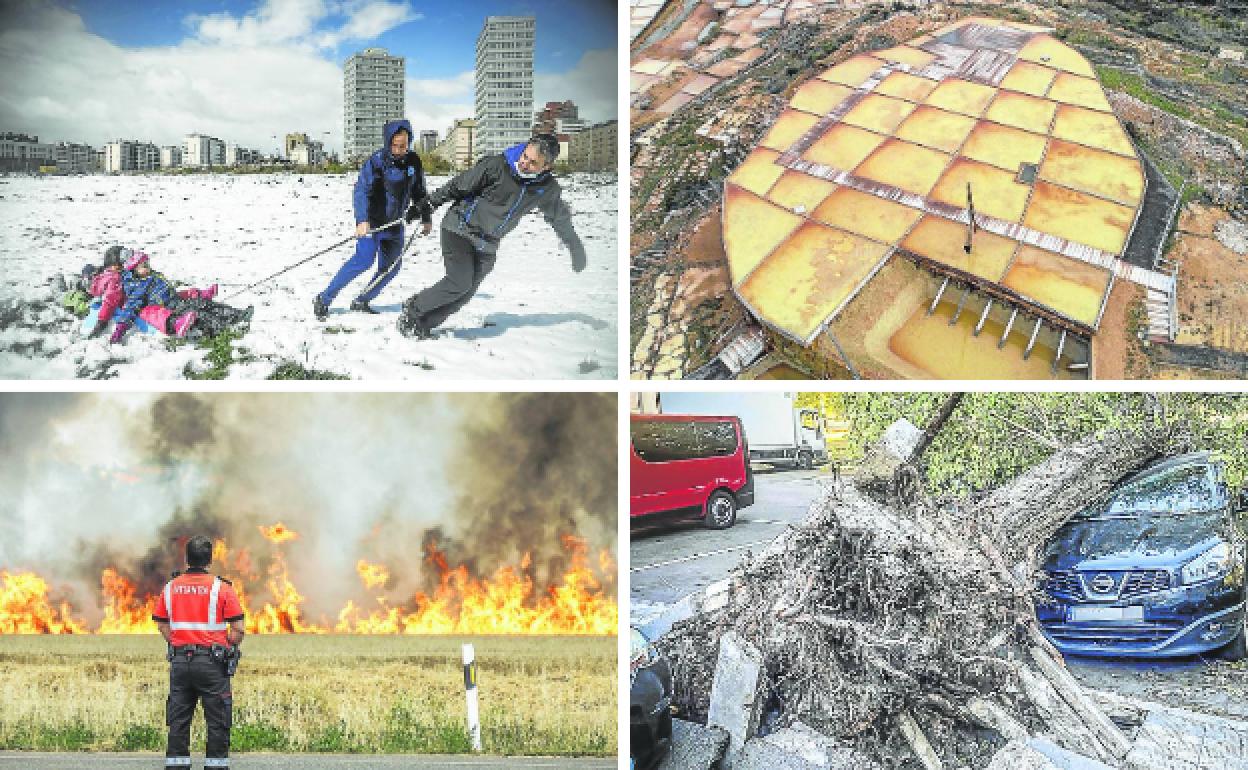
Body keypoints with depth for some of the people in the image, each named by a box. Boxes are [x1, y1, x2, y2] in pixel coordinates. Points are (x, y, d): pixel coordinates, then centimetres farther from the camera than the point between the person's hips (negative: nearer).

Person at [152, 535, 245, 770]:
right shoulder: (221, 587, -6)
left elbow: (162, 625, 10)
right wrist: (228, 649, 7)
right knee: (217, 722, 4)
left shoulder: (171, 587, 6)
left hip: (179, 661, 4)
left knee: (178, 721, 9)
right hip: (212, 663, -3)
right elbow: (238, 629, -8)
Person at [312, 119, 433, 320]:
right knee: (365, 259, -20)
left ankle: (362, 301, 19)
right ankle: (324, 299, -15)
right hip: (372, 219, -7)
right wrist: (362, 220, -36)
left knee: (392, 265, 4)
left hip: (394, 222, 7)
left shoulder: (413, 162, 3)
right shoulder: (377, 161, -16)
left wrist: (426, 218, 17)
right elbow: (362, 190, -24)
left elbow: (419, 193, 17)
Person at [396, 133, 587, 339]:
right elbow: (458, 186, -9)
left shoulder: (548, 188, -4)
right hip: (460, 229, -5)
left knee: (465, 293, -3)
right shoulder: (496, 166, -19)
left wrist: (575, 247, 27)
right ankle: (413, 310, 1)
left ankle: (423, 325, 11)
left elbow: (560, 217, 16)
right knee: (459, 282, -19)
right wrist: (427, 205, -4)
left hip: (487, 245, 5)